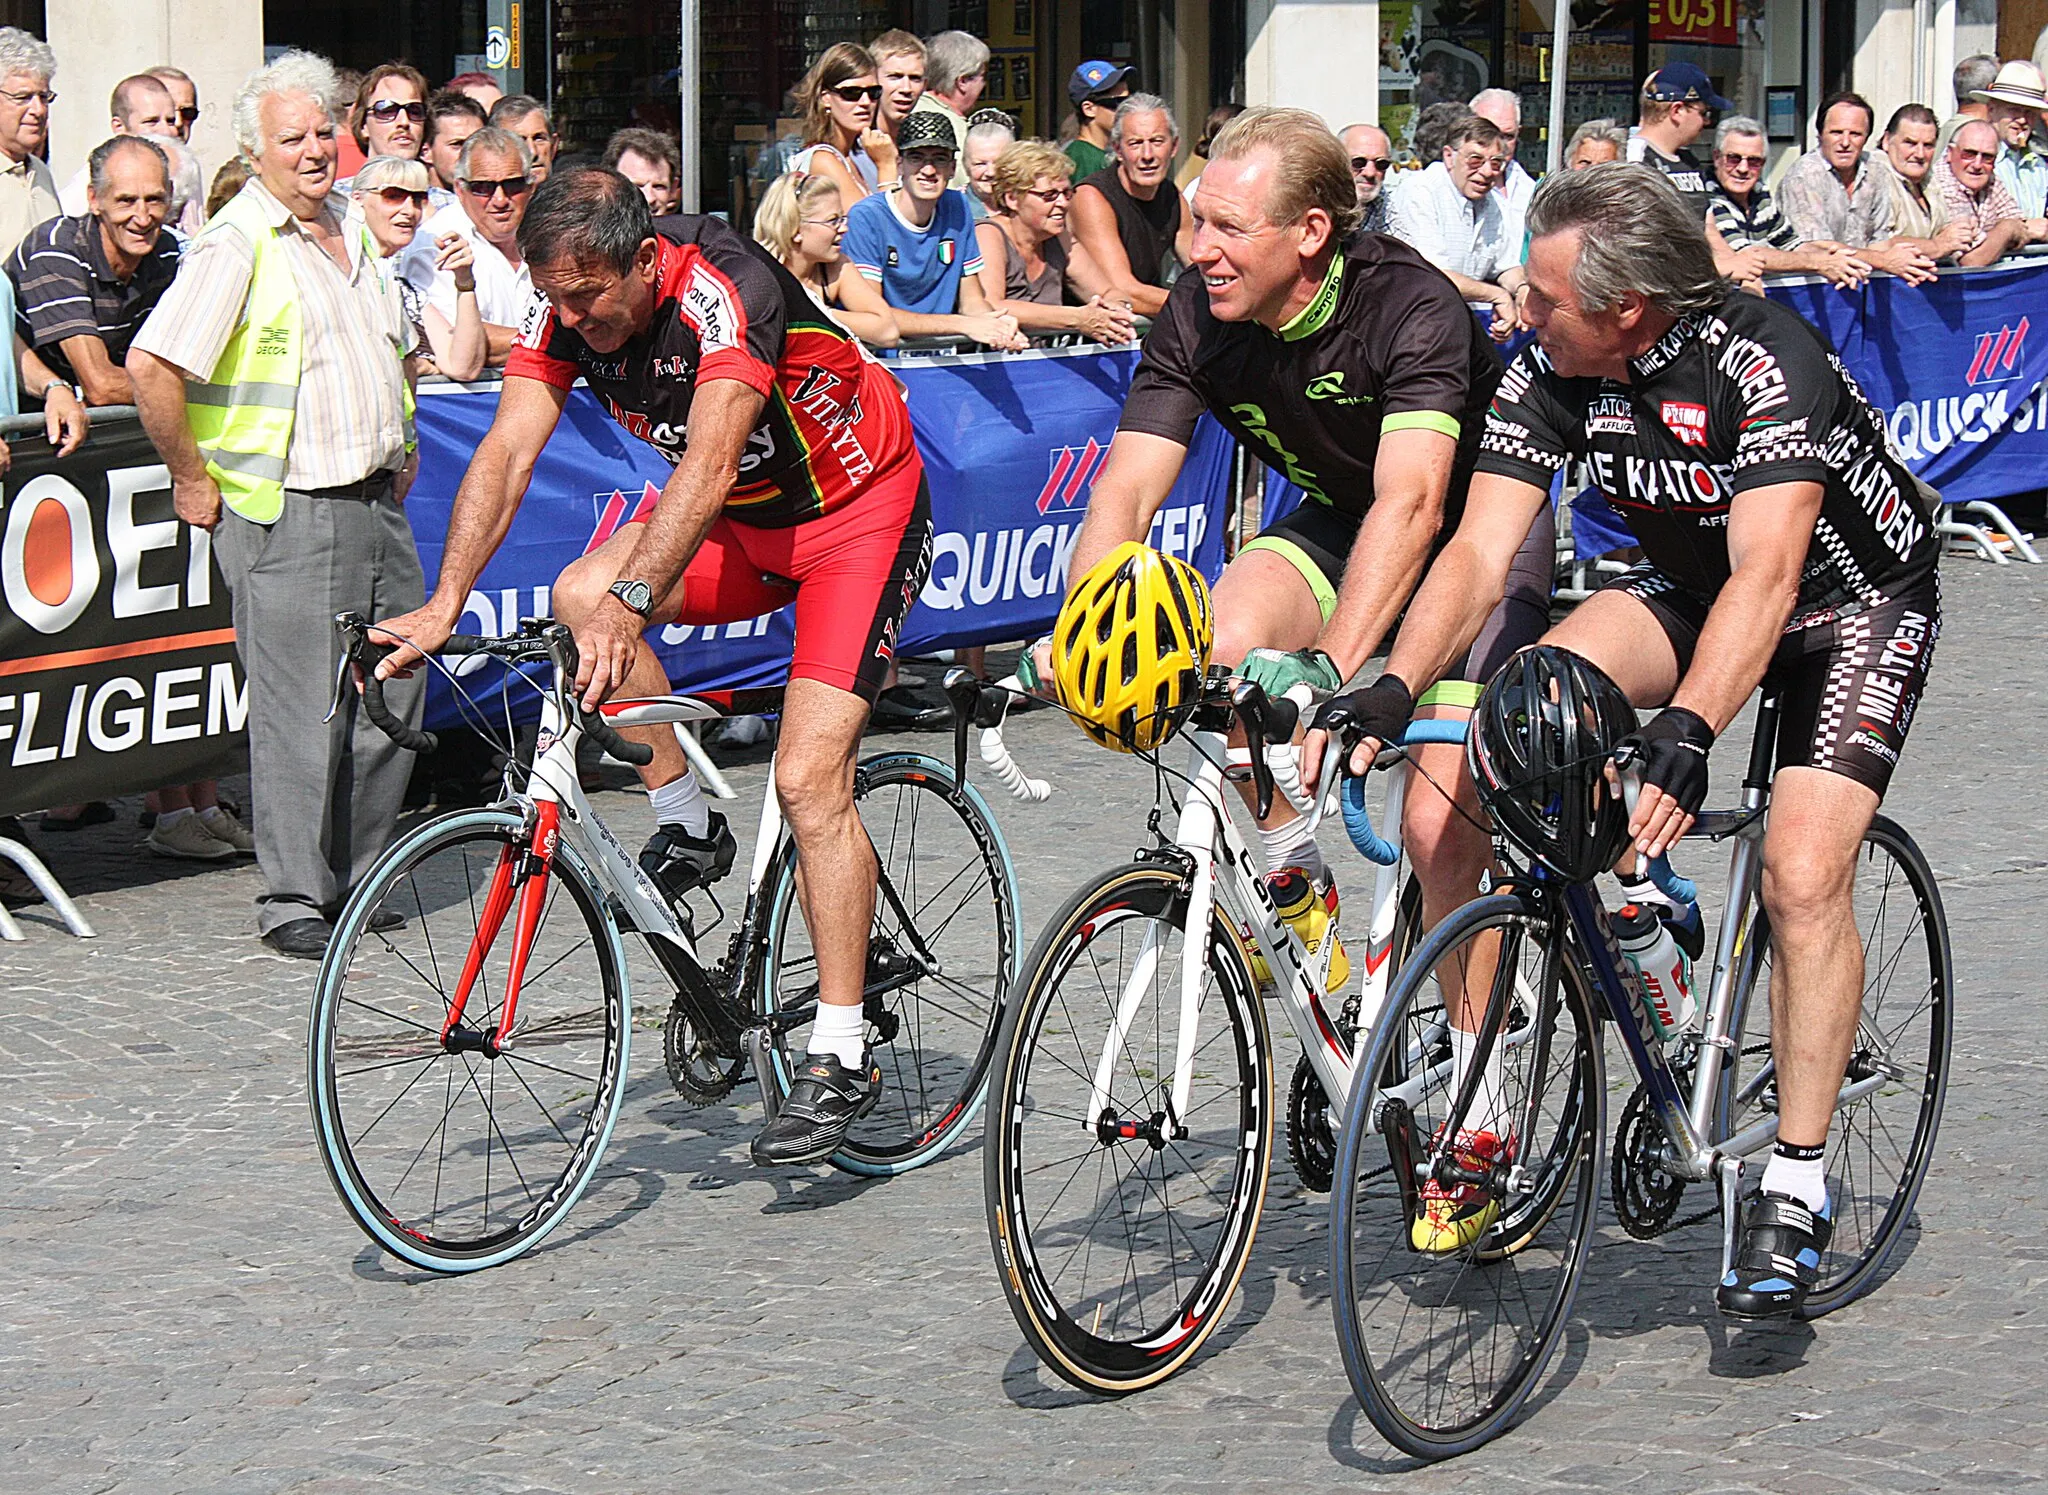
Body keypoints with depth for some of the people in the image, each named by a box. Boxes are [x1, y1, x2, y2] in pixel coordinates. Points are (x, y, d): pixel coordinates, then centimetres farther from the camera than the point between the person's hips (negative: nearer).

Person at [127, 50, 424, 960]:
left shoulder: (350, 233, 14)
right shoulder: (237, 244, -11)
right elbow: (151, 365, -18)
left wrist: (399, 449, 23)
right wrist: (193, 479, -13)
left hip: (374, 503, 8)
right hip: (286, 516, -8)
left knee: (393, 699, 8)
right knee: (301, 710, -6)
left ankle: (352, 882, 20)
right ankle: (293, 902, 2)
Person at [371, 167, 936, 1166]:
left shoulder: (729, 290, -32)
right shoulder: (571, 308, -12)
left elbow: (709, 464, -43)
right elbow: (507, 453, -17)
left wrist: (632, 604, -55)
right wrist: (442, 607, -29)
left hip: (858, 512, -7)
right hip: (741, 523, 7)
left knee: (808, 777, -17)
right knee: (581, 597, -16)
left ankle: (840, 1059, -10)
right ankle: (688, 830, 2)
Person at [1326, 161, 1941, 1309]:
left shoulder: (1763, 363, -33)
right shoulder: (1551, 375, -16)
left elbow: (1766, 575, -42)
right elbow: (1480, 552, -20)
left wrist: (1688, 727, -56)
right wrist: (1394, 687, -36)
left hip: (1859, 598, -5)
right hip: (1694, 585, 5)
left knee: (1804, 875, -22)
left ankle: (1800, 1183, -9)